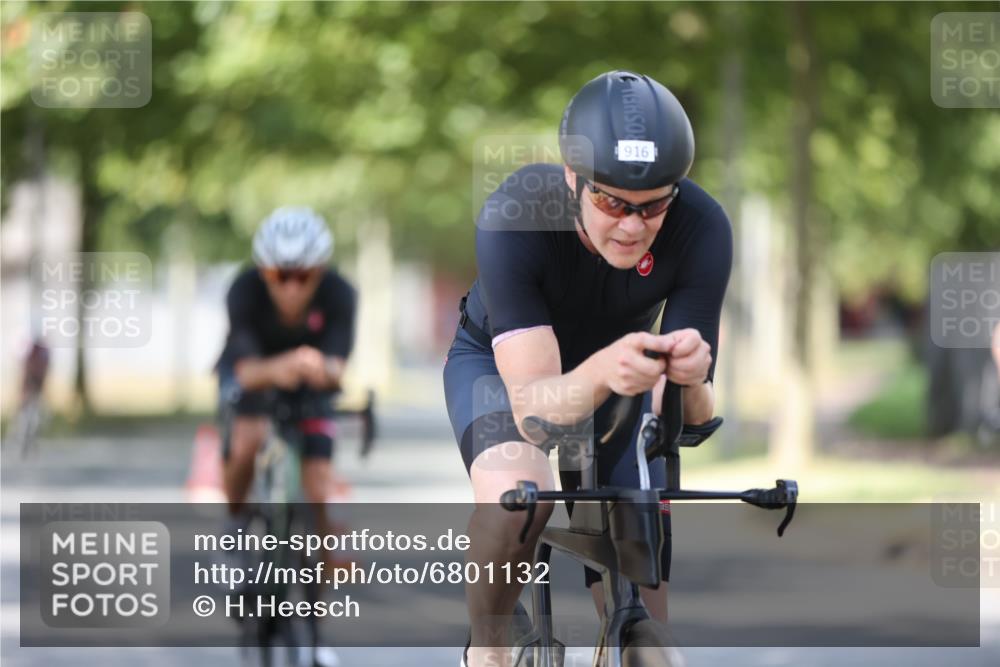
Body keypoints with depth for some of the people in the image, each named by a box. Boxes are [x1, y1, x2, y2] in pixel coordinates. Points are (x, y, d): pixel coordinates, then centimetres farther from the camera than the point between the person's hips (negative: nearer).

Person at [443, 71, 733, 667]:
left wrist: (689, 380, -55)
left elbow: (689, 421, -31)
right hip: (502, 363, -2)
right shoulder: (513, 218, -37)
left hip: (618, 380, 3)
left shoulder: (702, 228, -32)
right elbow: (533, 405, -42)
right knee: (516, 498, -36)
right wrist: (601, 374, -63)